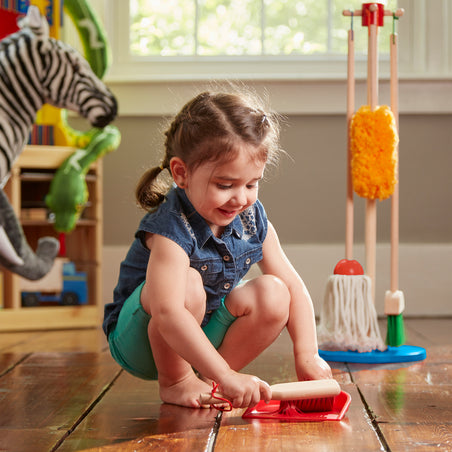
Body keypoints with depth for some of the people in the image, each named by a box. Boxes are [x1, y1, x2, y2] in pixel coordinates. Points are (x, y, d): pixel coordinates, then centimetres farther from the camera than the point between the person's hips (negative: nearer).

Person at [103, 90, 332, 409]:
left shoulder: (253, 219, -7)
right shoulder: (171, 229, -30)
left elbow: (293, 287, -2)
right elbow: (167, 314, -42)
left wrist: (307, 354, -15)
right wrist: (226, 376, -48)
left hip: (204, 333, 6)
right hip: (141, 344, -6)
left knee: (273, 294, -15)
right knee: (188, 285, -35)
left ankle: (205, 382, -2)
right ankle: (173, 381, -10)